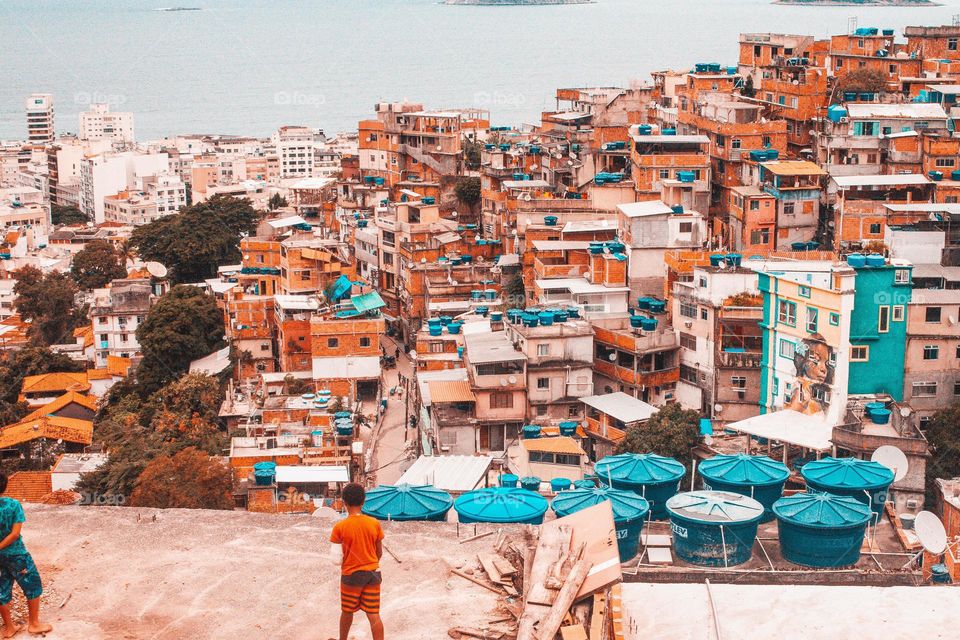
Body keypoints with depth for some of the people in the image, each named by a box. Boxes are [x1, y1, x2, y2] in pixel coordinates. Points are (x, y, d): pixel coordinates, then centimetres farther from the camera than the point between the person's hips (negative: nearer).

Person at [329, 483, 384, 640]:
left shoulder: (340, 527, -14)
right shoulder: (374, 523, -6)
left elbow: (336, 559, -12)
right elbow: (379, 552, 4)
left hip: (351, 575, -2)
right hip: (373, 573, 2)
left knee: (347, 612, 18)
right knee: (373, 614, 3)